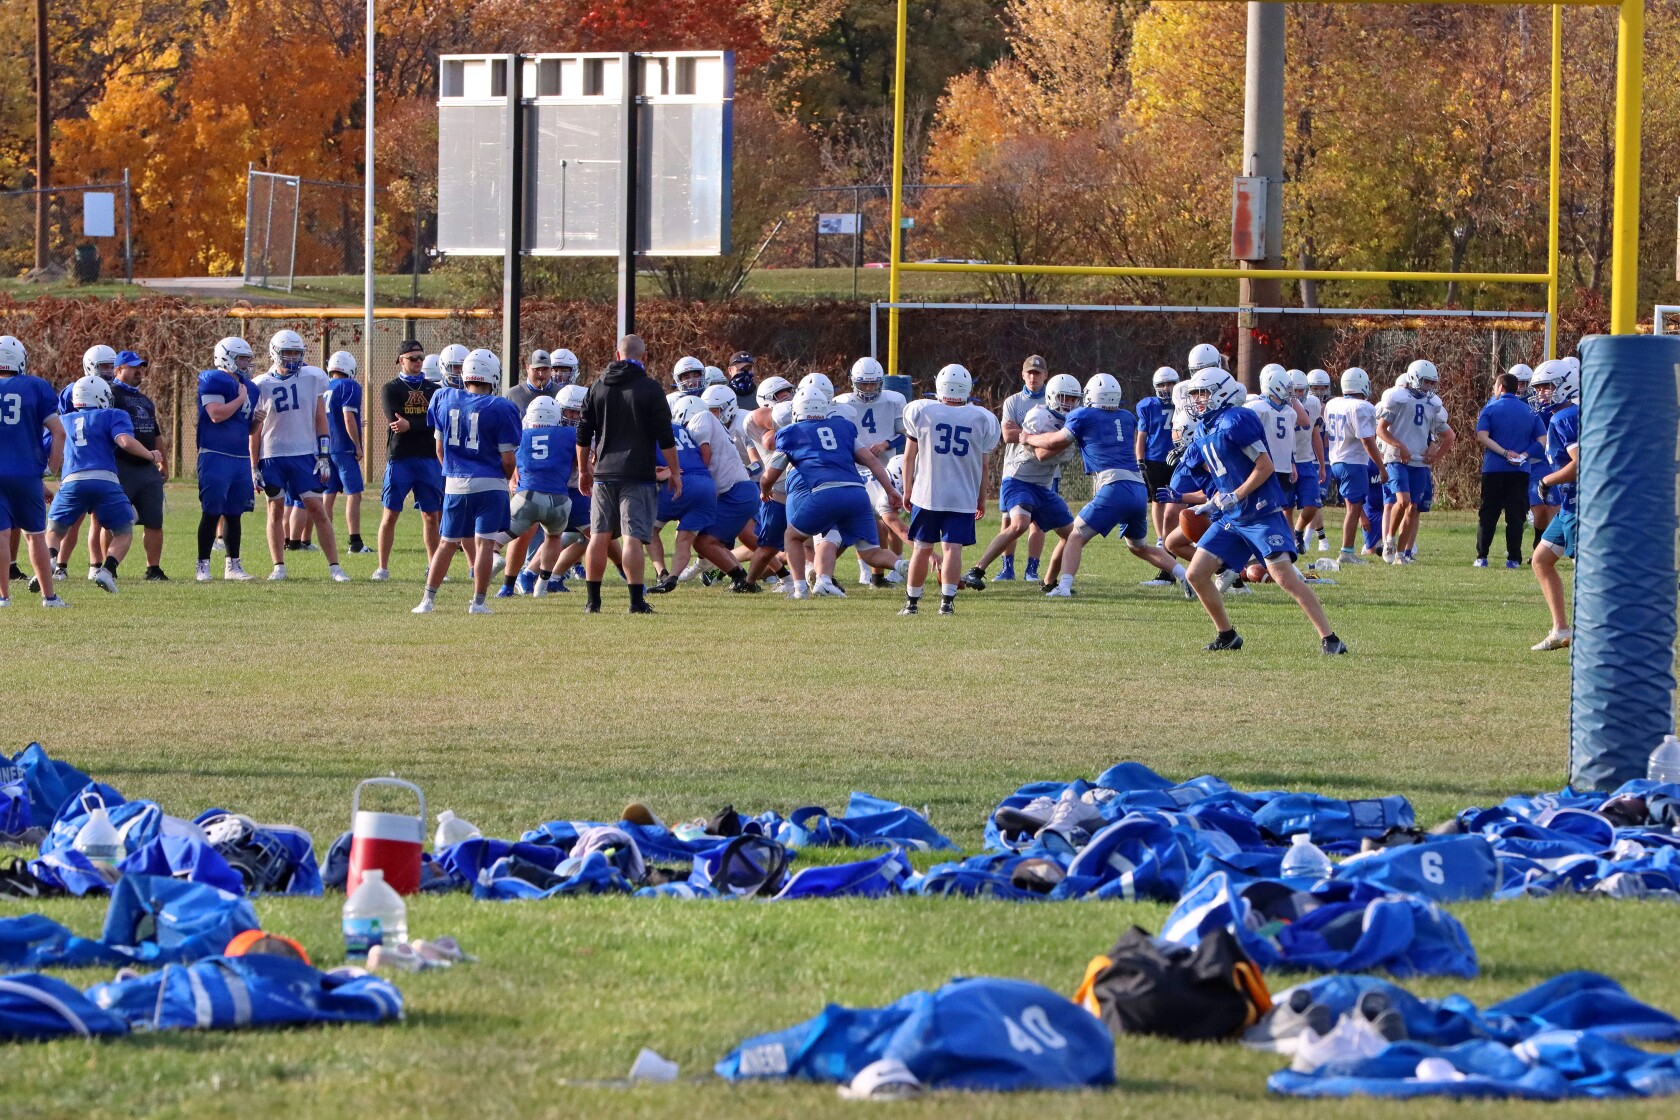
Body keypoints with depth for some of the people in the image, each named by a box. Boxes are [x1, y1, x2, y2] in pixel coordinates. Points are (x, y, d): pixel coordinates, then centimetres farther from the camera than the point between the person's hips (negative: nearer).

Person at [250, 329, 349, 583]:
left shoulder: (313, 377, 2)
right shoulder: (262, 386, 2)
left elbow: (320, 418, 5)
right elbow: (256, 430, 6)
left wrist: (324, 455, -1)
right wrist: (255, 467, 3)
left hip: (304, 454, -1)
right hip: (272, 455, 1)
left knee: (317, 509, -4)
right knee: (276, 509, 5)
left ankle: (334, 566, -1)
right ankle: (278, 567, 14)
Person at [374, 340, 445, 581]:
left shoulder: (433, 389, 11)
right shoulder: (392, 389, 2)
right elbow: (394, 422, -11)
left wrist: (410, 425, -16)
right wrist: (423, 425, -11)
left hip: (428, 458, 3)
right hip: (399, 458, -3)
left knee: (431, 515, 4)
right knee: (390, 514, -2)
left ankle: (433, 566, 12)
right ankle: (383, 567, 4)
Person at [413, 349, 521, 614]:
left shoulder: (444, 400, 2)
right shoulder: (500, 409, -10)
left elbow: (440, 448, 11)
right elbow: (508, 459, -7)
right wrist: (506, 476, 14)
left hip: (454, 483, 4)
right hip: (489, 485, -4)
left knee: (448, 543, 14)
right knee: (485, 542, 1)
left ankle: (428, 600, 13)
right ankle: (478, 602, -1)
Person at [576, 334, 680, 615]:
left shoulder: (598, 387, 7)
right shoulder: (650, 389, -5)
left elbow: (583, 436, 11)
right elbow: (665, 438, -6)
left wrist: (583, 470, 22)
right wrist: (675, 472, 3)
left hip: (604, 473, 4)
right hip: (638, 476, -4)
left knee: (599, 536, 9)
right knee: (633, 538, -7)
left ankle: (593, 600, 12)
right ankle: (637, 600, -10)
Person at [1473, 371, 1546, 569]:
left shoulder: (1490, 409, -1)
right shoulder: (1530, 412, 9)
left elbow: (1482, 437, -14)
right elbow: (1542, 440, 4)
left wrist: (1505, 453, -13)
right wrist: (1524, 454, -4)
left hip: (1494, 469, -2)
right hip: (1520, 471, 2)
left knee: (1488, 514, 4)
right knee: (1515, 515, 3)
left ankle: (1481, 557, 2)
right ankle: (1514, 558, 0)